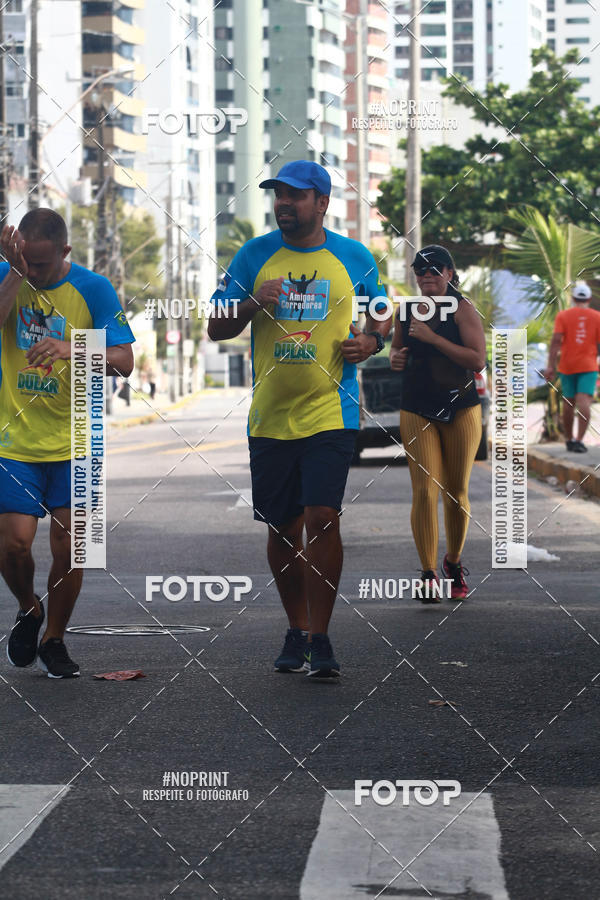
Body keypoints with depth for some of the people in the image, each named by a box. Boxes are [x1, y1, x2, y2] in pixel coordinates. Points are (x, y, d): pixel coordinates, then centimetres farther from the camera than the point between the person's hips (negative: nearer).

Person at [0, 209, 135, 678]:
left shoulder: (93, 290, -5)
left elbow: (124, 361, -11)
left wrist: (73, 349, -27)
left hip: (73, 444, 0)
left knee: (68, 546, -2)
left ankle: (54, 639, 19)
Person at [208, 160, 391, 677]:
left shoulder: (354, 257, 3)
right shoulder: (254, 256, 5)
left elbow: (384, 311, 18)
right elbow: (217, 328, 7)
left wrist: (371, 340, -3)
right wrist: (253, 304, -12)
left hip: (330, 411, -2)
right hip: (270, 415, 2)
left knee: (322, 518, -15)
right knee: (282, 528, 9)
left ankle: (320, 638, -7)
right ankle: (297, 631, 25)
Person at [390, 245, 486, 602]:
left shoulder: (462, 309, -6)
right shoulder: (407, 311, 7)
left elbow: (478, 360, -17)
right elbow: (396, 349, 25)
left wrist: (432, 337, -21)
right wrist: (395, 358, 0)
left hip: (461, 411, -2)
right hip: (417, 412, 2)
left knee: (457, 492, 6)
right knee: (425, 491, -10)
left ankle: (454, 562, 27)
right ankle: (429, 575, -10)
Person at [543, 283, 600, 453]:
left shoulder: (563, 316, 1)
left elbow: (556, 340, -9)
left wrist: (551, 365, -11)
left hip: (567, 366, 1)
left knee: (569, 402, 14)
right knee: (584, 402, -11)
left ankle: (568, 439, 23)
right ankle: (579, 440, -24)